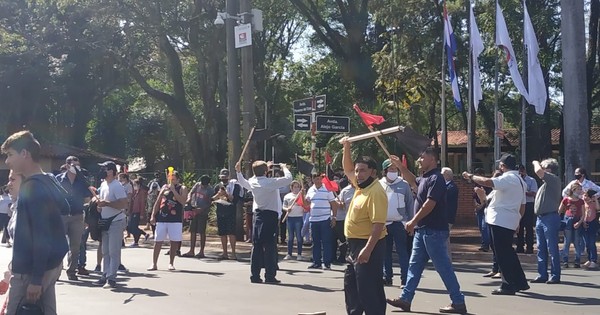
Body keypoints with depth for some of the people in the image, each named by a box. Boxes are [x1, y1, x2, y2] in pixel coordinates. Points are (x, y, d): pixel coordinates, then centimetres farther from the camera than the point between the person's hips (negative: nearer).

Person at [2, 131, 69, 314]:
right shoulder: (50, 181, 9)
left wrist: (36, 279, -21)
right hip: (52, 263, 9)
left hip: (32, 269, -9)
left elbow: (41, 237, -22)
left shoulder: (33, 189, -19)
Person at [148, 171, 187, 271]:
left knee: (174, 242, 1)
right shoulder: (165, 187, 13)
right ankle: (154, 264, 7)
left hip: (175, 220, -3)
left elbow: (183, 202, -15)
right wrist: (153, 215, 6)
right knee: (158, 242, 2)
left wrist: (173, 190, -16)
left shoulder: (182, 189, 2)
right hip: (161, 218, 3)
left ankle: (171, 263, 14)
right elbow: (158, 202, 14)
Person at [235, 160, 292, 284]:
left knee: (256, 246, 8)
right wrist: (284, 168, 4)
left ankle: (255, 275, 10)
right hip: (270, 215, -6)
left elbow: (243, 183, 27)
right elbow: (288, 179, -13)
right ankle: (270, 276, -4)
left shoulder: (252, 182, 4)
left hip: (258, 215, 6)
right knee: (270, 246, -4)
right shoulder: (270, 182, -14)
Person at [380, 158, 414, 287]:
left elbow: (410, 204, 3)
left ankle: (405, 279, -3)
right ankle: (387, 277, 18)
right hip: (384, 223, 2)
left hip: (399, 223, -2)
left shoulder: (404, 185, 1)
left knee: (403, 252, -4)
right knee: (385, 252, 9)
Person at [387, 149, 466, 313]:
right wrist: (400, 167, 25)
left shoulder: (436, 178, -16)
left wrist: (413, 221, -18)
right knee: (414, 265, 12)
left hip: (434, 231, -10)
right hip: (422, 230, 10)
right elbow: (413, 180, 37)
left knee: (444, 267, -5)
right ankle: (405, 299, 18)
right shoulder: (425, 178, 14)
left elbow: (430, 204, -23)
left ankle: (458, 303, 2)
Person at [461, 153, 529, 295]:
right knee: (508, 253, 18)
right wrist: (517, 220, 25)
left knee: (502, 254, -3)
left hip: (500, 221, -10)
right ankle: (520, 282, 23)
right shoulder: (520, 180, 18)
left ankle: (508, 286, 1)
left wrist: (471, 176, -15)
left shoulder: (508, 178, -14)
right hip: (510, 222, 10)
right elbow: (522, 205, 21)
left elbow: (487, 182, -30)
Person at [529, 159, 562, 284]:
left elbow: (538, 171, -23)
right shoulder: (546, 182, 18)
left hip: (550, 218, -9)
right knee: (541, 249, 11)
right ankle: (542, 275, 16)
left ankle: (555, 276, 1)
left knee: (552, 249, -4)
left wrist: (536, 163, -6)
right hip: (540, 218, 9)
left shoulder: (554, 179, -10)